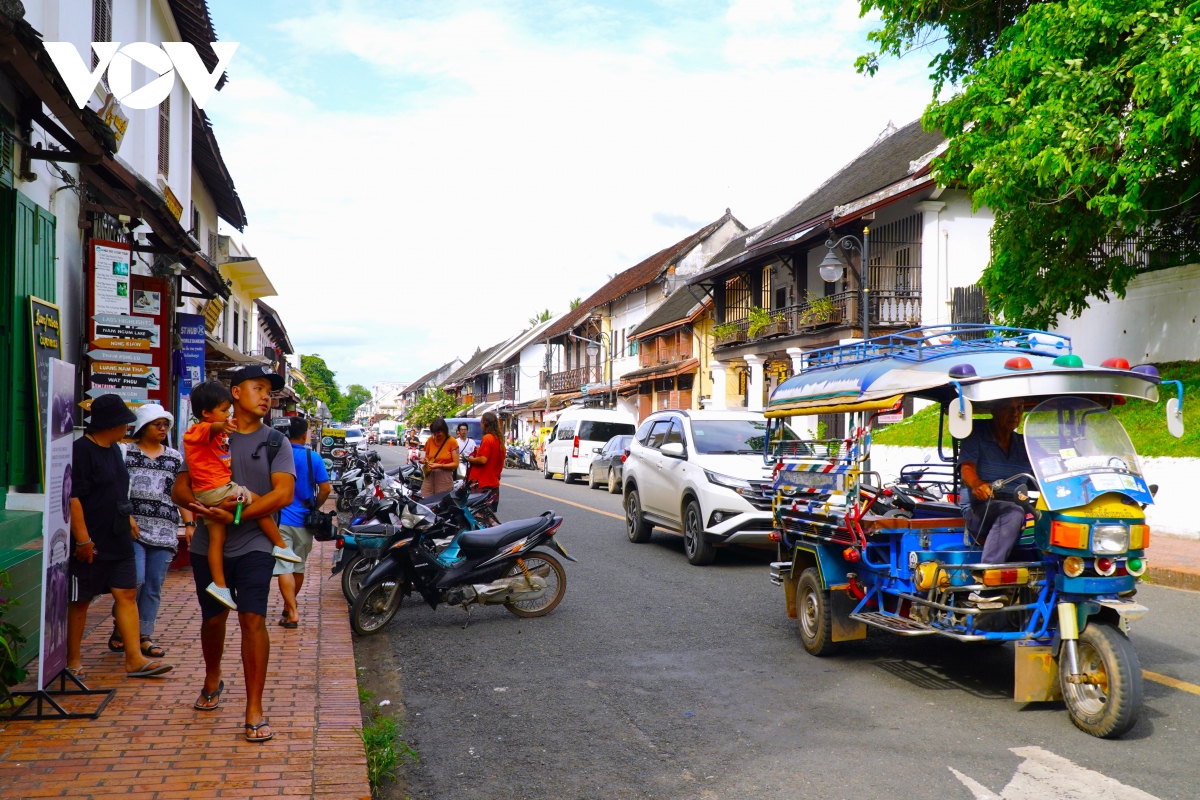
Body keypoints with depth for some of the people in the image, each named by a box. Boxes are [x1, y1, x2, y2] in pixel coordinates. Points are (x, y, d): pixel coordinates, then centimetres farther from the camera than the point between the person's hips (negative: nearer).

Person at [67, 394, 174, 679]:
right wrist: (82, 539, -22)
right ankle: (73, 660, 18)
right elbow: (72, 497, -20)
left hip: (118, 541, 8)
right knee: (79, 601, 5)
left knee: (127, 595, 4)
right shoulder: (81, 450, -16)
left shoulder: (114, 450, 13)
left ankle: (134, 659, 6)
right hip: (92, 544, -8)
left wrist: (127, 516, 20)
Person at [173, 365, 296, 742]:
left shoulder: (274, 441, 2)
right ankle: (212, 681, 43)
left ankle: (254, 710, -5)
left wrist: (235, 516, -18)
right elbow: (180, 489, 3)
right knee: (213, 618, 16)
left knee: (253, 619, -12)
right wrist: (210, 507, -18)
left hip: (254, 545, -2)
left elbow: (283, 494, -10)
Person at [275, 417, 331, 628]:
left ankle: (292, 613, -13)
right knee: (298, 567, 18)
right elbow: (326, 488, -4)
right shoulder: (313, 458, -2)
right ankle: (289, 606, 32)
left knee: (284, 568, -5)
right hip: (303, 520, 2)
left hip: (280, 518, -2)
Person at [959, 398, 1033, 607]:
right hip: (978, 511, -4)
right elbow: (967, 467, -9)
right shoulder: (976, 433, 5)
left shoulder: (1023, 444, 19)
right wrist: (977, 485, -32)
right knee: (1013, 512, -37)